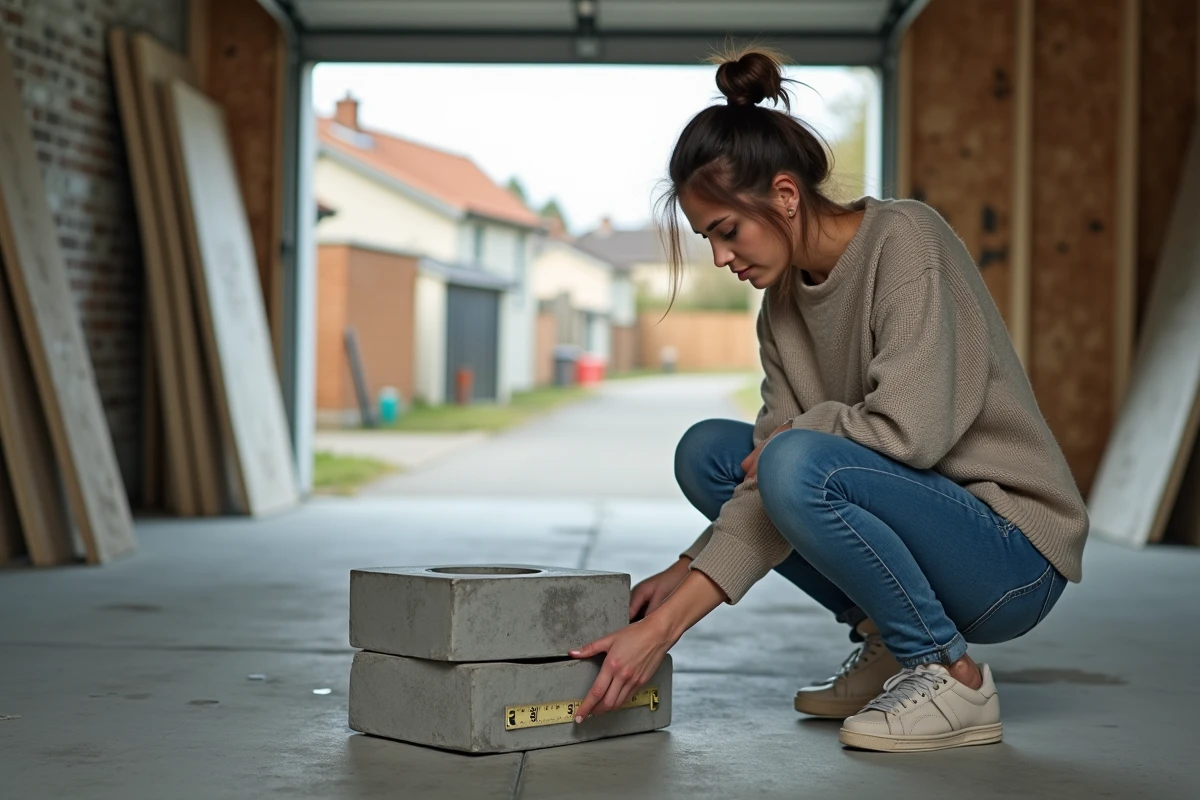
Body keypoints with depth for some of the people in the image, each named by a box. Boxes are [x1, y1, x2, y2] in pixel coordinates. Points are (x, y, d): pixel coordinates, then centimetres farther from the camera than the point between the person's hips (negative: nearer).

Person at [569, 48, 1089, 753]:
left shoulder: (904, 238, -17)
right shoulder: (785, 301, 4)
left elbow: (909, 428, -28)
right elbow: (766, 483, -3)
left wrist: (795, 431, -10)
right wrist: (668, 618, -13)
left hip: (1015, 554, -8)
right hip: (917, 519, 8)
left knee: (801, 464, -31)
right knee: (707, 452, 4)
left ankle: (952, 677, -11)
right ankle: (887, 643, 8)